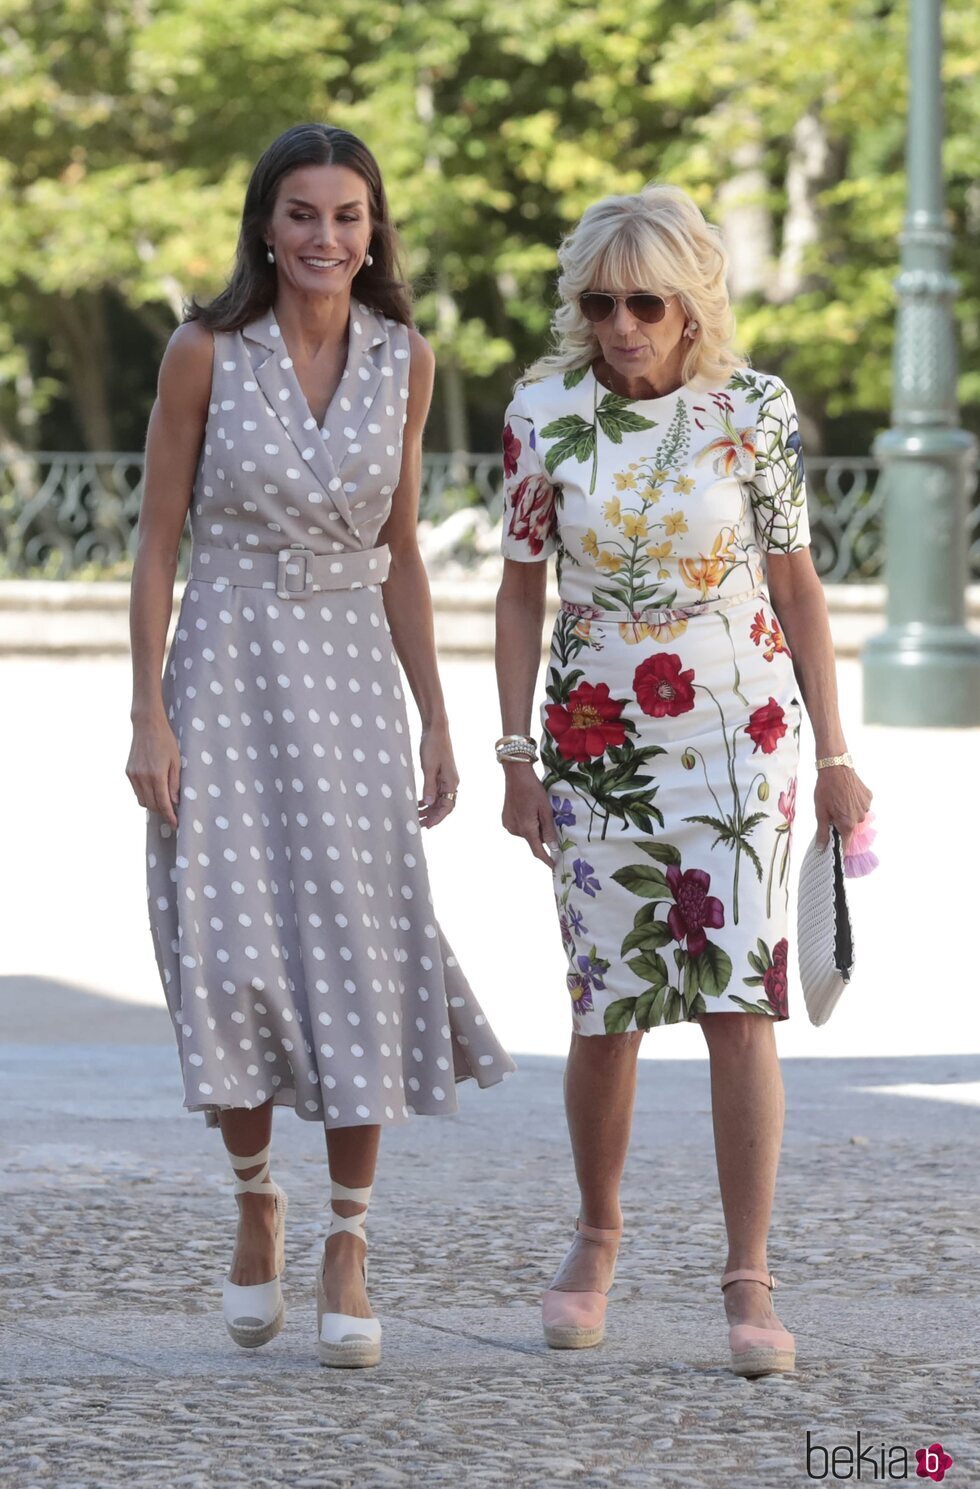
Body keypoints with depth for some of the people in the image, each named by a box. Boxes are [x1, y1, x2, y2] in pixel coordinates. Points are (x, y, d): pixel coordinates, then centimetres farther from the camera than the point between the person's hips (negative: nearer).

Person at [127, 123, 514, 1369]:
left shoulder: (404, 361, 4)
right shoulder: (206, 353, -4)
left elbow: (400, 554, 10)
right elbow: (158, 541, -1)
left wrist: (435, 724, 7)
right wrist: (148, 715, -8)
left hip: (350, 671, 2)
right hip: (226, 667, -2)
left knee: (359, 946, -4)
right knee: (233, 947, -4)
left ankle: (346, 1250, 3)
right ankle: (255, 1201, 19)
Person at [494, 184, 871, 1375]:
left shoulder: (754, 411, -4)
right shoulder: (544, 413, -2)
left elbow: (797, 587, 2)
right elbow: (521, 590, 6)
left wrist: (834, 758, 1)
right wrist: (517, 760, 2)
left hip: (738, 737, -1)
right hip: (597, 741, 1)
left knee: (737, 1002, -10)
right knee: (606, 1011, 6)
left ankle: (749, 1280, -6)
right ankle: (598, 1235, 29)